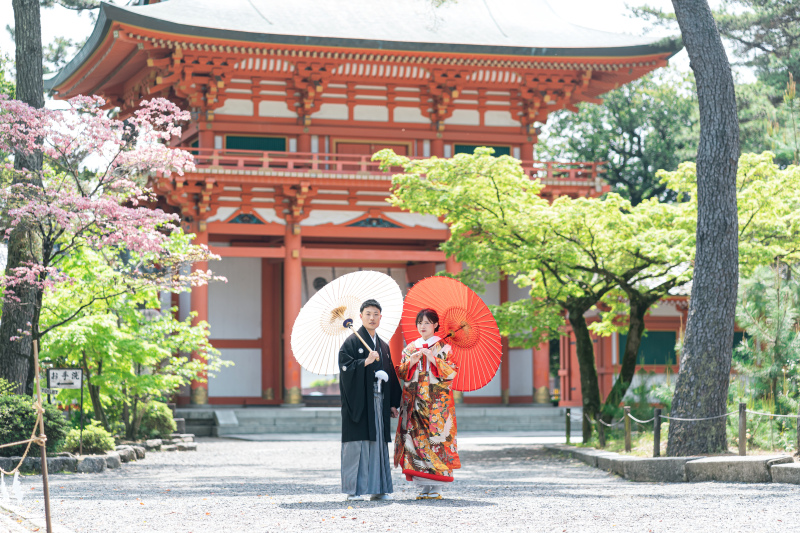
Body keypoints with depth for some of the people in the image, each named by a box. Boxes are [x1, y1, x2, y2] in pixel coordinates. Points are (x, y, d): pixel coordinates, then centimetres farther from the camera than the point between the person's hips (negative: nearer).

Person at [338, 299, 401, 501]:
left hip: (379, 401, 6)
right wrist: (365, 362, -25)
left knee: (379, 443, 5)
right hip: (359, 401, -6)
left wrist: (393, 403, 13)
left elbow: (391, 376, 19)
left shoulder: (384, 347, 18)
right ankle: (353, 490, -5)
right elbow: (345, 367, -12)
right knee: (357, 444, -8)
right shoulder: (351, 342, -1)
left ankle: (378, 488, 10)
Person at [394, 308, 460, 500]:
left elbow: (451, 373, -4)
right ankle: (424, 487, 0)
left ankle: (436, 488, -5)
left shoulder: (444, 348, 5)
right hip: (414, 402, 3)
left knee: (437, 438, -9)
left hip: (438, 402, -3)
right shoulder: (410, 348, 15)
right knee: (417, 438, -4)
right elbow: (401, 373, 12)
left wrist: (432, 358, -13)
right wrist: (411, 362, -6)